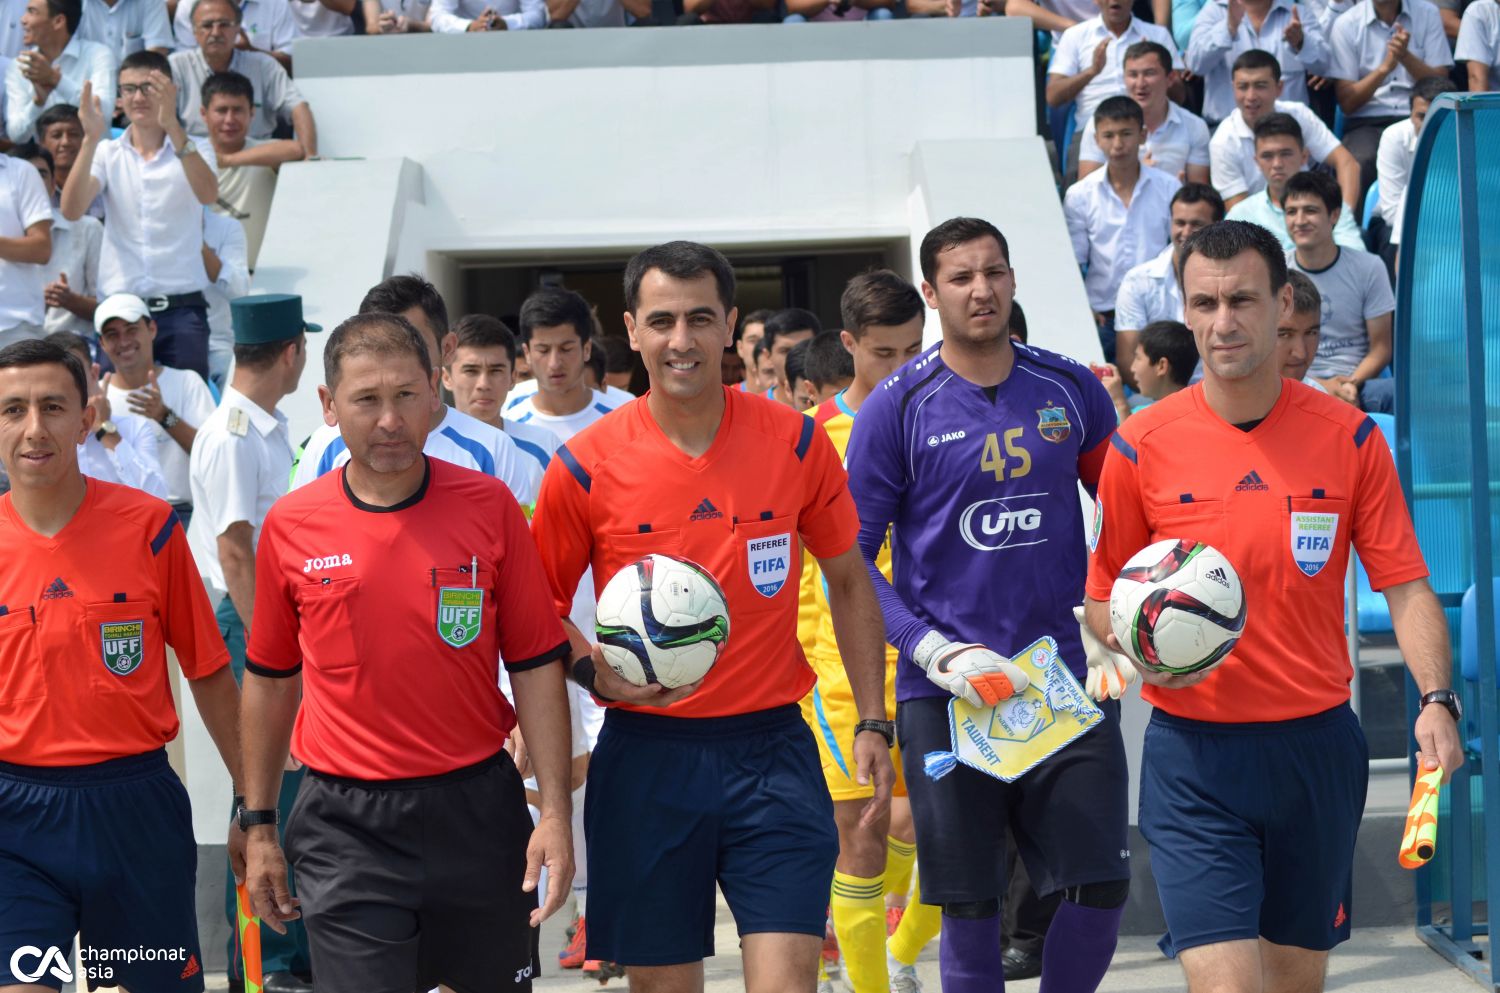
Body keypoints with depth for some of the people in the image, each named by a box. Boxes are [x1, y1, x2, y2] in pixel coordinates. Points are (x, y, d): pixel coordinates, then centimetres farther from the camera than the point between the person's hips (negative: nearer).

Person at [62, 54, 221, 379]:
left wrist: (173, 127, -29)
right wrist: (91, 140, -22)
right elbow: (72, 210, -9)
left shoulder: (193, 150, 6)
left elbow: (208, 194, -17)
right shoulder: (108, 154, 7)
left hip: (182, 309, -1)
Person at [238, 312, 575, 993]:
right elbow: (270, 680, 9)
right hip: (345, 828, -1)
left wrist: (554, 813, -6)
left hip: (477, 809, 1)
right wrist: (259, 826, 10)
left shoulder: (489, 506, -2)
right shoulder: (290, 526, -1)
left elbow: (535, 666, 0)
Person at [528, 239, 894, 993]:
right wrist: (595, 671, -13)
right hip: (647, 755, 0)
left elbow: (849, 582, 11)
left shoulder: (796, 442, 0)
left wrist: (872, 724, 6)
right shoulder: (586, 466, -4)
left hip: (772, 749, 0)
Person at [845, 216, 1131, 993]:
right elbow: (852, 560, -4)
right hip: (948, 693, -2)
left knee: (1101, 884, -1)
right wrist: (933, 652, -15)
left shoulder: (1070, 389, 6)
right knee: (970, 902, 3)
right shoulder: (897, 408, -3)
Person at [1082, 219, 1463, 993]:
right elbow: (1101, 601, 5)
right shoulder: (1141, 446, -3)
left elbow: (1406, 588, 0)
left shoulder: (1349, 438, 0)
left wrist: (1435, 698, -16)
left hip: (1318, 746, 2)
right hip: (1194, 753, -2)